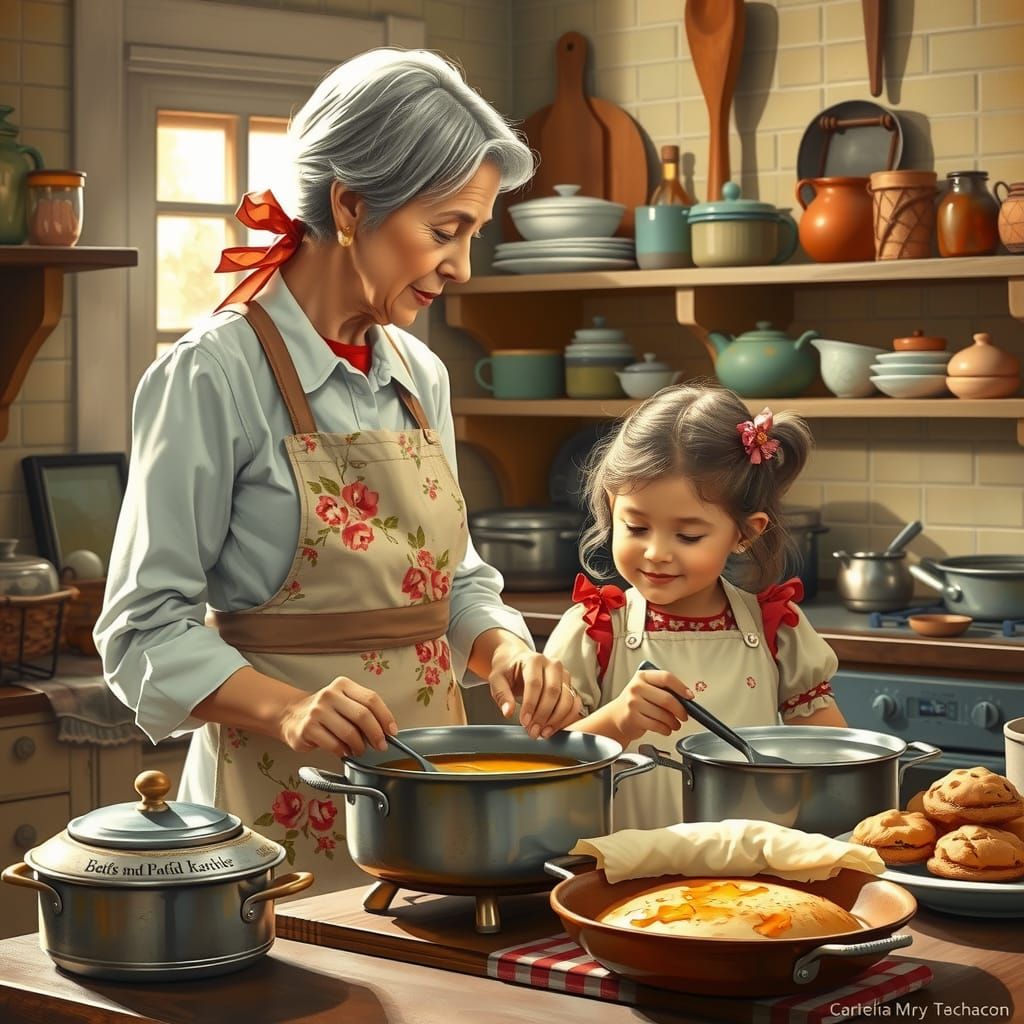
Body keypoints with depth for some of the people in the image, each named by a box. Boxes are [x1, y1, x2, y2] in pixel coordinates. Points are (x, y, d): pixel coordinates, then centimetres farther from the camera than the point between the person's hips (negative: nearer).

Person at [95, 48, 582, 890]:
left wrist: (506, 651, -4)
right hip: (283, 810, -6)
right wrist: (287, 709, -28)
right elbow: (147, 629, -13)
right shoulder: (213, 373, -12)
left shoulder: (421, 377, 8)